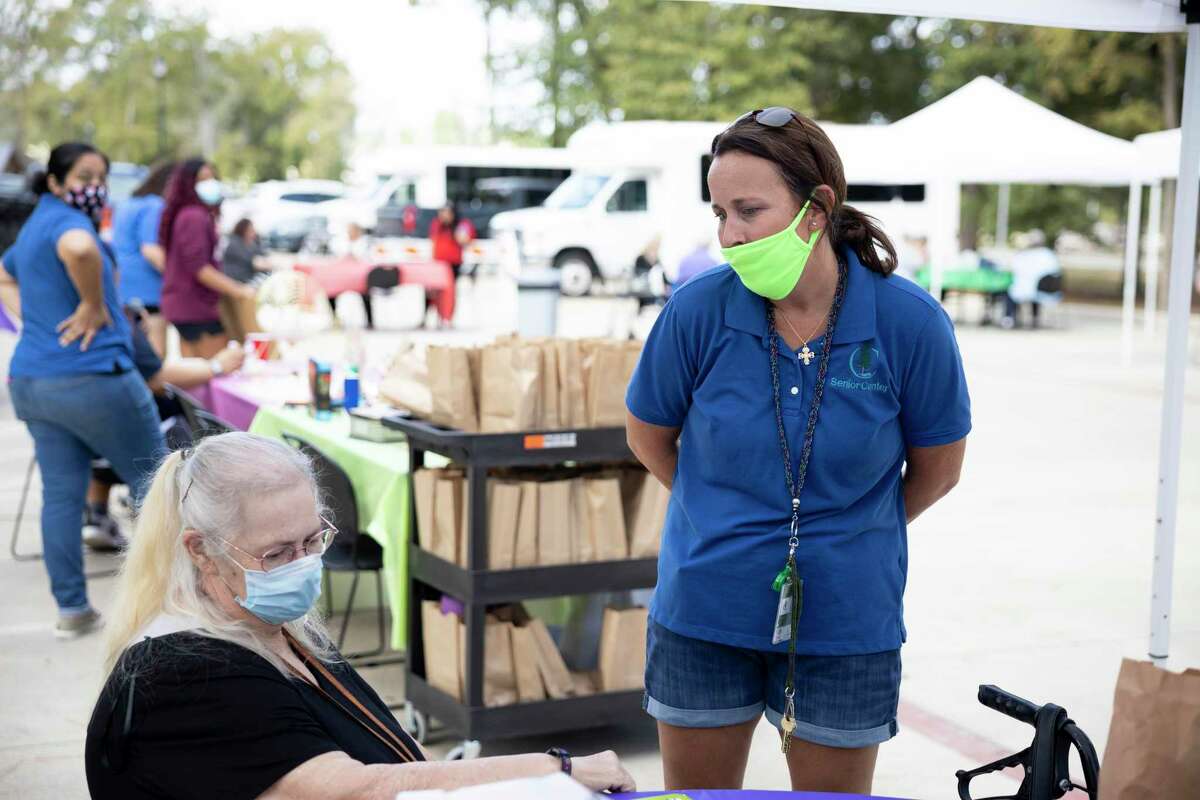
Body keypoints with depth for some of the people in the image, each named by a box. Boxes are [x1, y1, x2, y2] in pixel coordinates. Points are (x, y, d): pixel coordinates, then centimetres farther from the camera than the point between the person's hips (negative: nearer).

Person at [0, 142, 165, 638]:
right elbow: (80, 248, -38)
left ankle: (72, 609, 12)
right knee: (151, 481, 7)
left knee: (61, 495, 9)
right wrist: (93, 305, -23)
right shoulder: (65, 219, -13)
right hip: (93, 378, -9)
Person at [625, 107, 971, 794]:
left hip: (845, 619, -1)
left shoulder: (910, 322, -14)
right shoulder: (698, 310, -12)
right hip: (705, 610, 1)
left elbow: (936, 468, 2)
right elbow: (650, 437, 6)